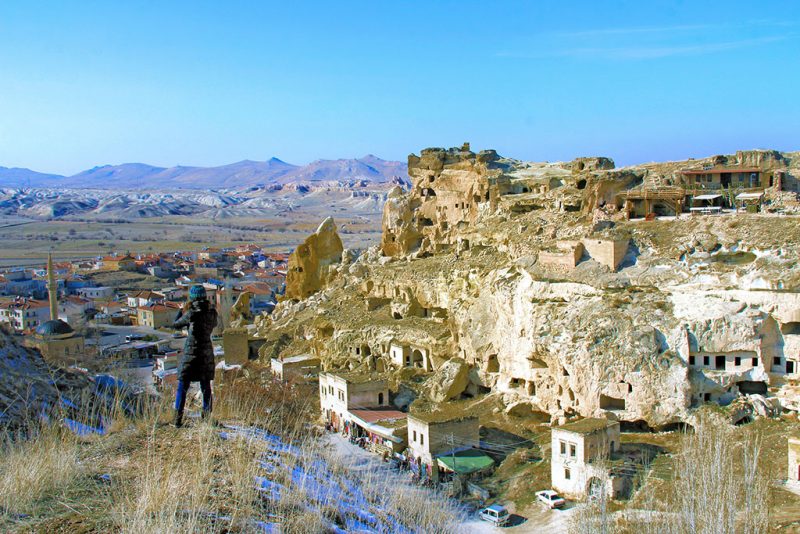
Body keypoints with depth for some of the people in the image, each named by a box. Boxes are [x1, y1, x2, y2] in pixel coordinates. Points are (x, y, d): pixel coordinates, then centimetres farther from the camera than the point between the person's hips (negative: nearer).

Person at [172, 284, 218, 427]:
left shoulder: (191, 314, -14)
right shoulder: (212, 313, -2)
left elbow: (176, 325, 1)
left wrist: (182, 311, 14)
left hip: (190, 354, -4)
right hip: (207, 354, 4)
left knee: (182, 387, 5)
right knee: (206, 388, 13)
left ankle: (178, 420, 3)